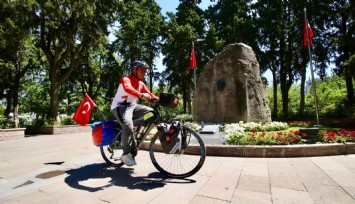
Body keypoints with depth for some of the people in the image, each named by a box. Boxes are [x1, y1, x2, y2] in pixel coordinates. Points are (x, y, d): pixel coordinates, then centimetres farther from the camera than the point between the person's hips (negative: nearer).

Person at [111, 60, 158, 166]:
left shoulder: (141, 84, 11)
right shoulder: (126, 79, -12)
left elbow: (149, 94, -1)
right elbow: (128, 88, -36)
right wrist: (141, 95, -54)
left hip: (133, 106, 7)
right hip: (120, 107, -7)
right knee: (128, 127, -31)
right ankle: (126, 154, -10)